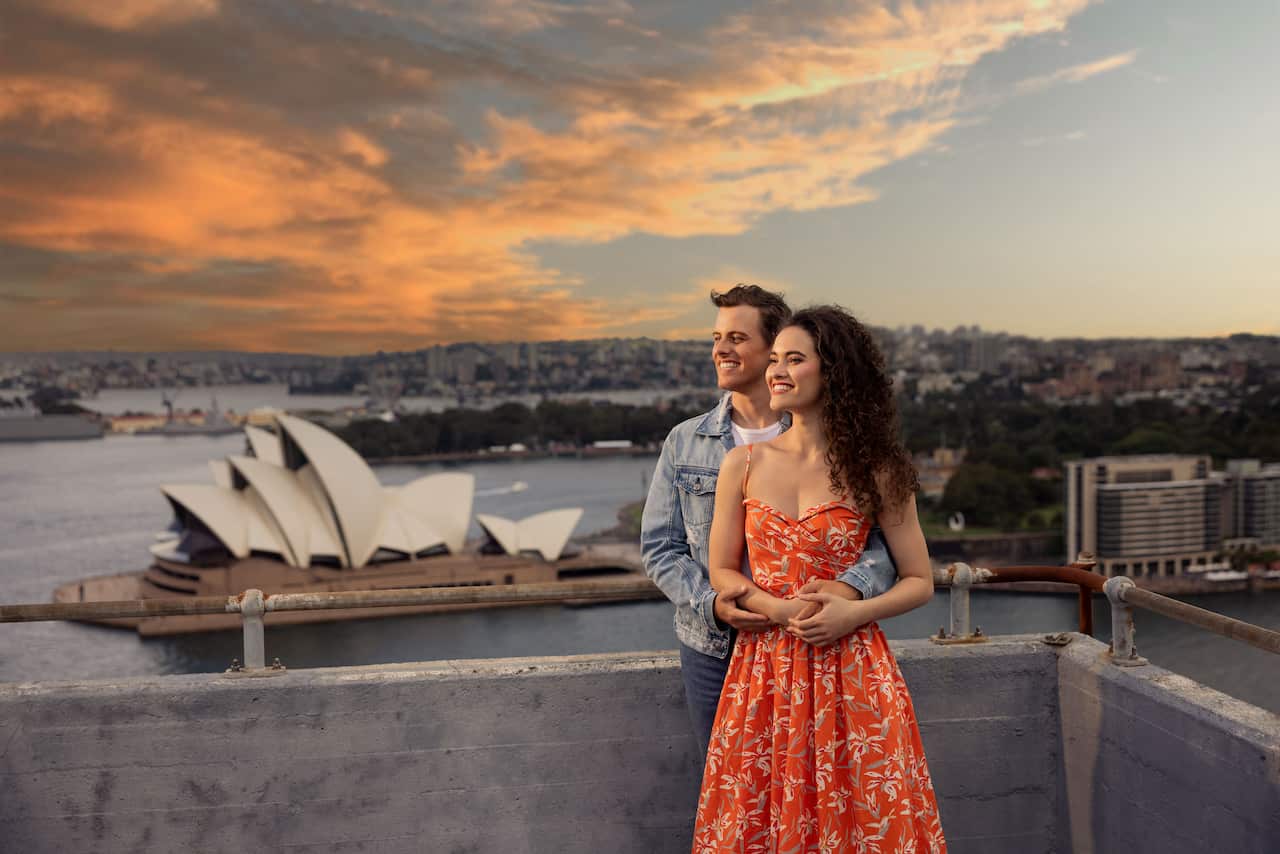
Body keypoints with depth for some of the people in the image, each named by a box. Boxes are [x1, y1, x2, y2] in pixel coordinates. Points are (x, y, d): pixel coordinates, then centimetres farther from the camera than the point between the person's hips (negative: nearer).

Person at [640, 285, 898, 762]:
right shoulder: (684, 443, 4)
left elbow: (886, 535, -7)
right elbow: (660, 547, 3)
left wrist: (851, 585, -29)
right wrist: (710, 603, -15)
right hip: (712, 650, 2)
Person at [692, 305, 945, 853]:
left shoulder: (875, 473, -1)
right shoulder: (743, 465, 4)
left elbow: (920, 582, 3)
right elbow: (722, 572, 7)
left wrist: (852, 612, -14)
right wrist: (781, 609, -11)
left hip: (850, 670, -2)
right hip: (764, 669, 2)